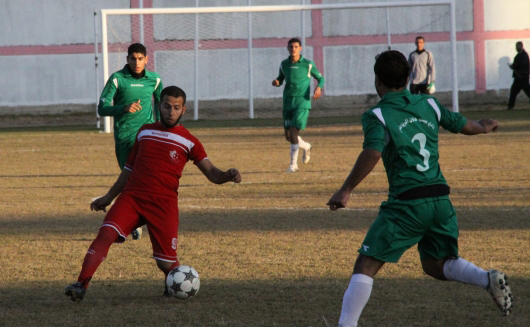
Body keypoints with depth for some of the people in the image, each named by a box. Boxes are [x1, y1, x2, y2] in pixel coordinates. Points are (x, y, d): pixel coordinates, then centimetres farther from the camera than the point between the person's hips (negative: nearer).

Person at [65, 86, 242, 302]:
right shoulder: (145, 131, 17)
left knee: (166, 264, -7)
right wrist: (109, 197, 29)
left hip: (163, 204, -2)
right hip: (131, 195, 2)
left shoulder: (188, 141, 7)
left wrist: (227, 176, -25)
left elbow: (211, 173, -3)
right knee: (106, 233, -23)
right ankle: (81, 286, -29)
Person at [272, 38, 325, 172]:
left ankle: (293, 164, -7)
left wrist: (318, 87, -11)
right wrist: (276, 82, -1)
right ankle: (306, 147, 37)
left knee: (294, 132, -16)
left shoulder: (308, 65, -1)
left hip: (302, 102, -4)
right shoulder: (284, 64, 9)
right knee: (288, 136, 5)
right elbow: (280, 79, 23)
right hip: (288, 102, 4)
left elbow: (320, 78, 10)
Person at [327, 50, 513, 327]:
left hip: (406, 203, -6)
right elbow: (463, 125, 25)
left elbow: (372, 153, -23)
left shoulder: (378, 116, -5)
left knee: (365, 267, -2)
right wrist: (484, 127, 47)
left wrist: (346, 190, -20)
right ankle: (488, 279, -2)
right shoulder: (428, 105, 12)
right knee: (436, 265, 22)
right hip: (440, 199, 6)